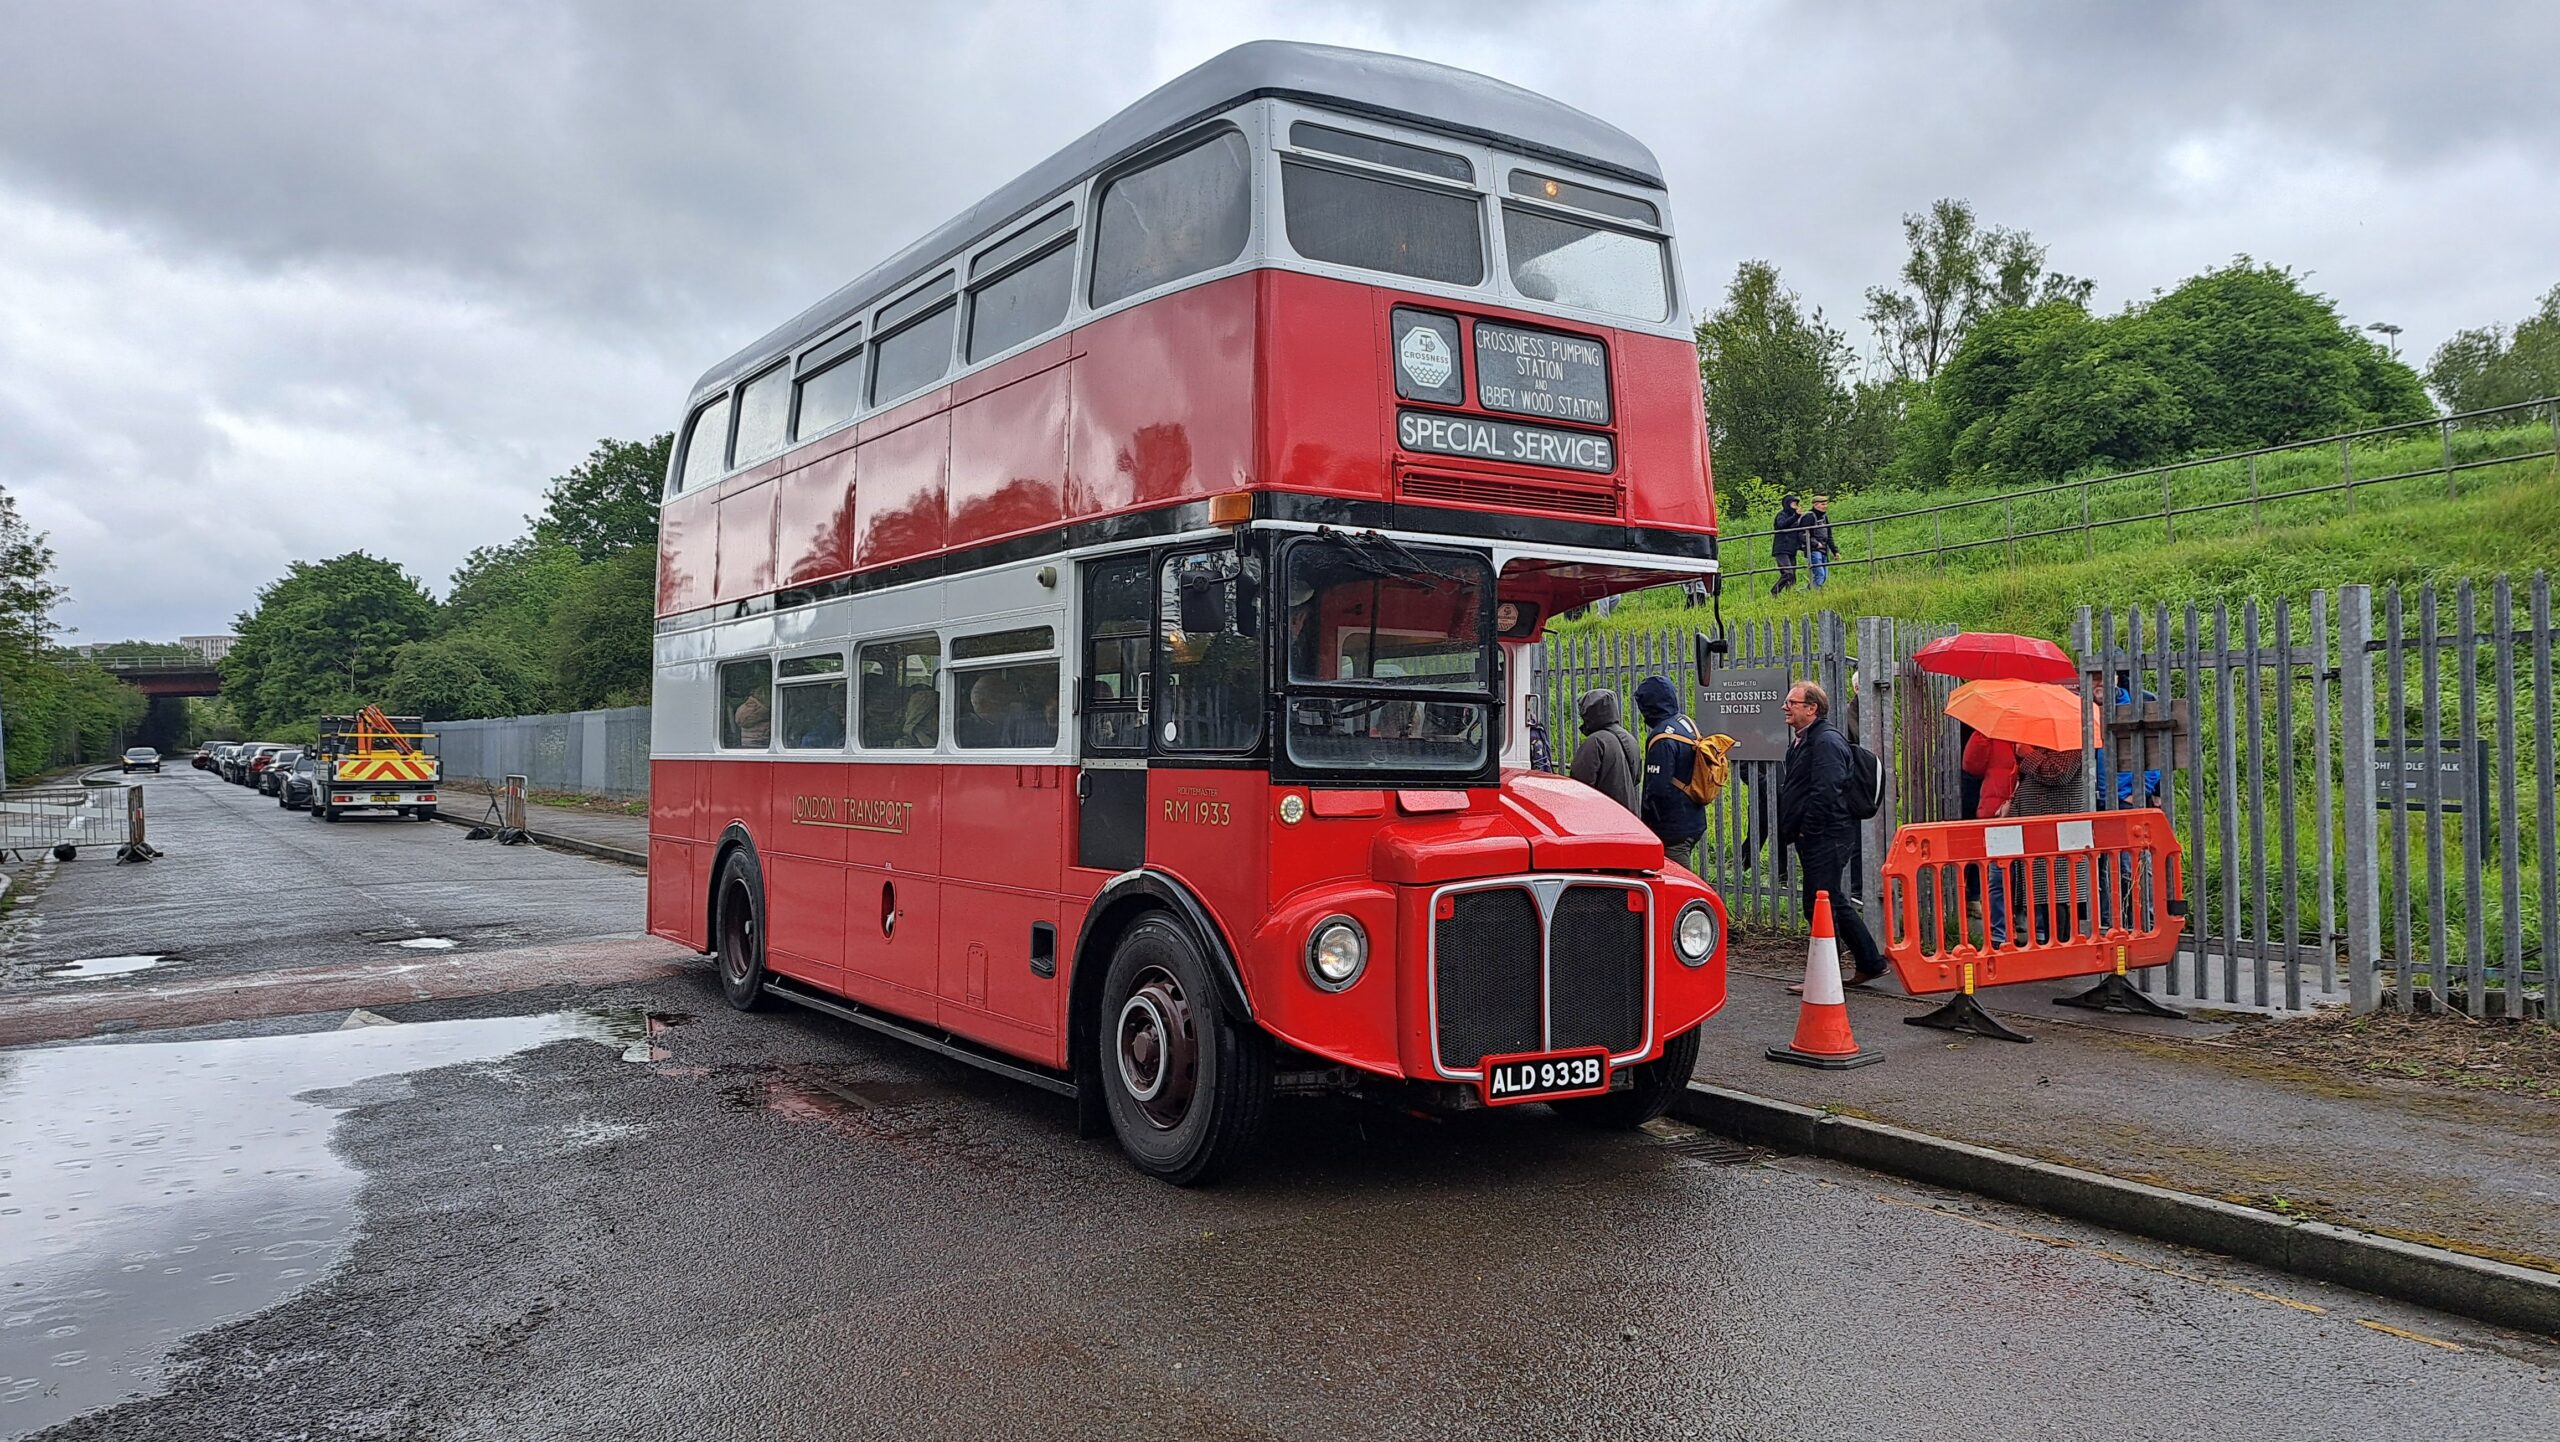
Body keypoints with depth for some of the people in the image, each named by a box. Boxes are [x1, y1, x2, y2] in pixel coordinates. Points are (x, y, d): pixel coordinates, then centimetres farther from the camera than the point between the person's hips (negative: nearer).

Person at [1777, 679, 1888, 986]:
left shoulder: (1827, 740, -15)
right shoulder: (1802, 740, 18)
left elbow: (1825, 791, -24)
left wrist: (1803, 830, -19)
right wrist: (1789, 831, 17)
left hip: (1825, 838, -11)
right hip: (1814, 839, 11)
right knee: (1835, 903, 16)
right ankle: (1870, 963, 24)